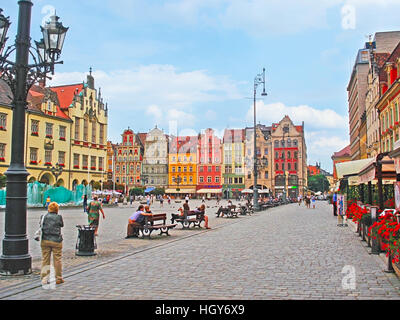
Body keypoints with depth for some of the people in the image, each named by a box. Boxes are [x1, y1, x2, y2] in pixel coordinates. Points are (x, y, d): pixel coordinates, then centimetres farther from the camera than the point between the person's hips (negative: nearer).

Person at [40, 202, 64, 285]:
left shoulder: (43, 217, 0)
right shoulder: (58, 217, -8)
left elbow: (41, 226, 11)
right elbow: (62, 225, 7)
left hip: (45, 240, 3)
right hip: (56, 241, -3)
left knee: (45, 259, 10)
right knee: (57, 260, 6)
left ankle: (44, 279, 13)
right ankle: (58, 278, 13)